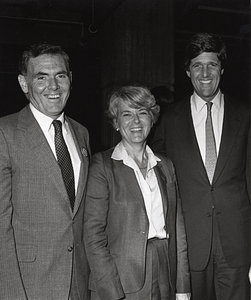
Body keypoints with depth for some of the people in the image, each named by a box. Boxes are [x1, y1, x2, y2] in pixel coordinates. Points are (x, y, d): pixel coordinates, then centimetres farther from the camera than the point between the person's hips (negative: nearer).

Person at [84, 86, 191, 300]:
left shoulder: (166, 166, 9)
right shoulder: (102, 166, -6)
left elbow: (177, 229, 8)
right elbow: (93, 234, -10)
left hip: (164, 281, 4)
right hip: (121, 280, -4)